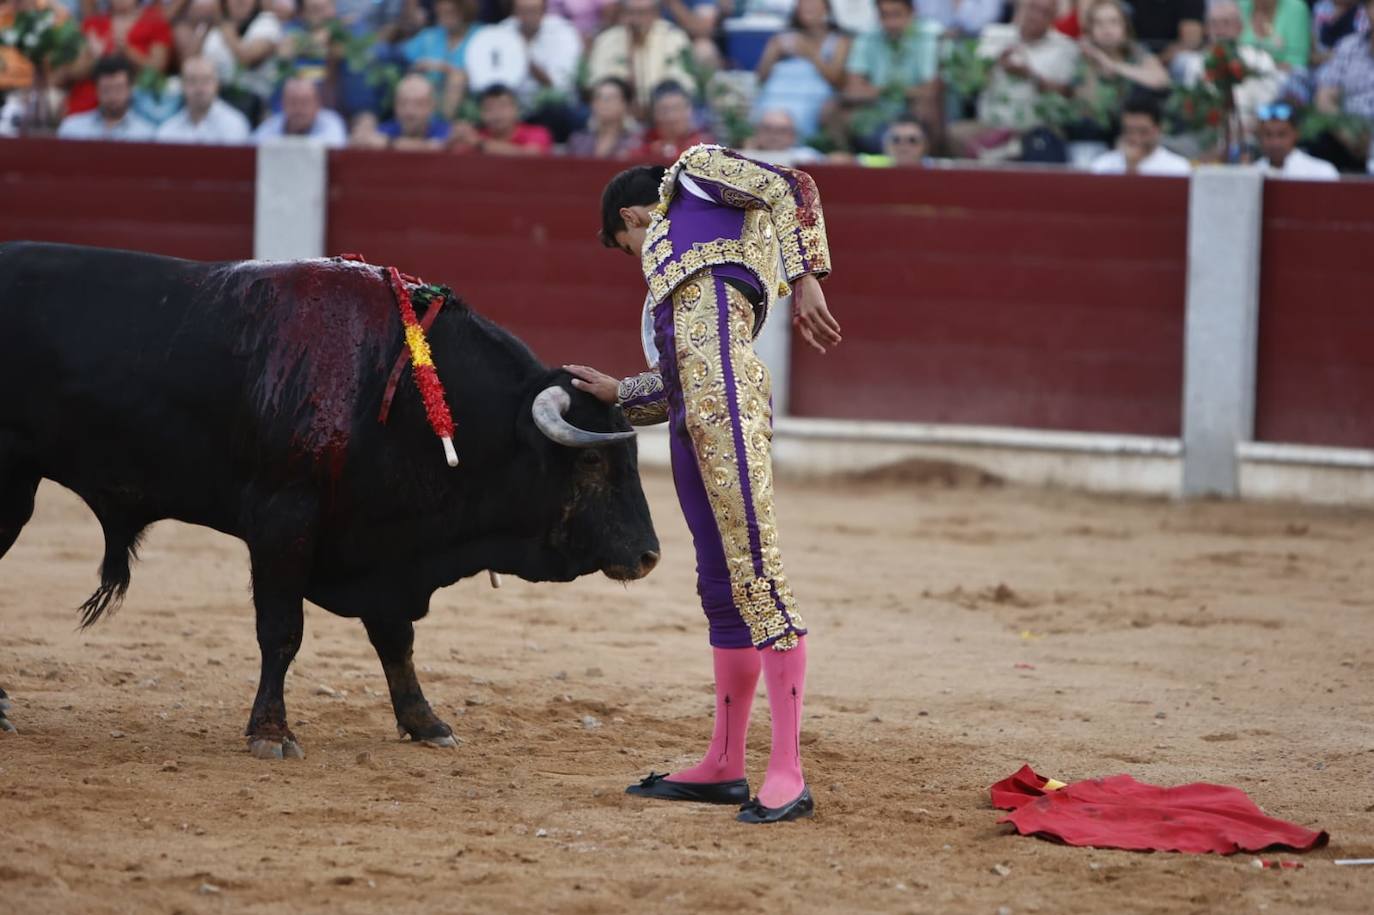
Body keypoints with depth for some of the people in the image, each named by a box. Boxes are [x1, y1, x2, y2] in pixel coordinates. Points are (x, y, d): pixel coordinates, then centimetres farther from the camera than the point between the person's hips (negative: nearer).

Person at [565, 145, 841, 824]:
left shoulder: (695, 173, 16)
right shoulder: (668, 259, 34)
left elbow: (792, 188, 0)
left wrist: (806, 279, -9)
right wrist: (617, 393, 35)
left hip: (727, 406, -10)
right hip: (691, 422, 10)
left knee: (755, 574, -12)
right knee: (720, 587, 13)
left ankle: (787, 774, -17)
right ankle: (724, 767, 19)